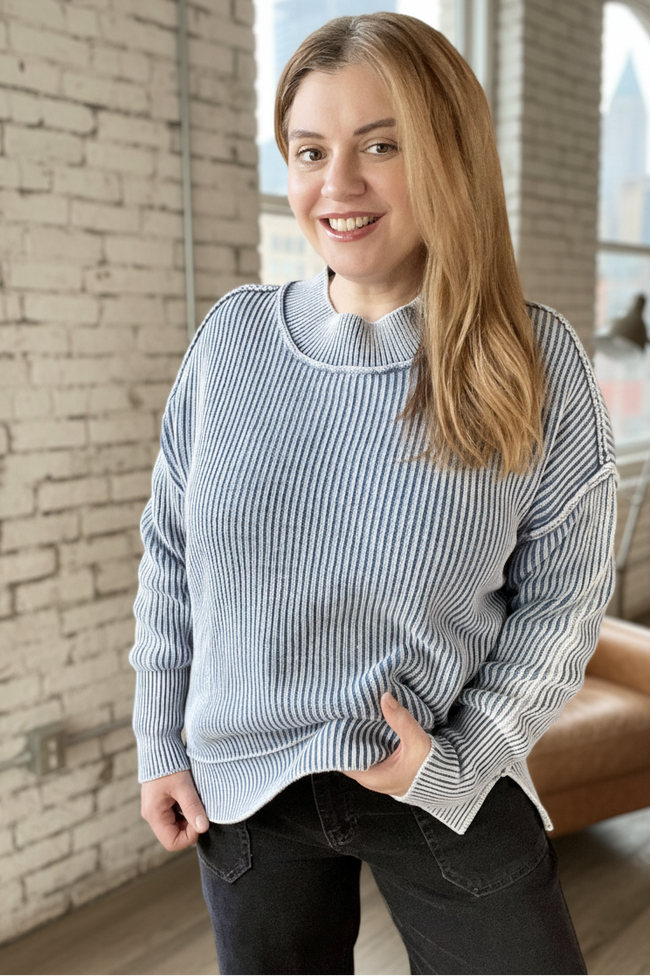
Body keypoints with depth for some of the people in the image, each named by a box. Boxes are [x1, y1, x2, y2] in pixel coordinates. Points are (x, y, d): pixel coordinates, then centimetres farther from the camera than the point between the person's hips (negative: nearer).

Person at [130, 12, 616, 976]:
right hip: (243, 787, 2)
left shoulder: (538, 362, -12)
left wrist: (459, 763, -11)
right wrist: (161, 743, 4)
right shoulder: (232, 337, -8)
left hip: (451, 788, -1)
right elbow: (171, 552, 1)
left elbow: (562, 597, -5)